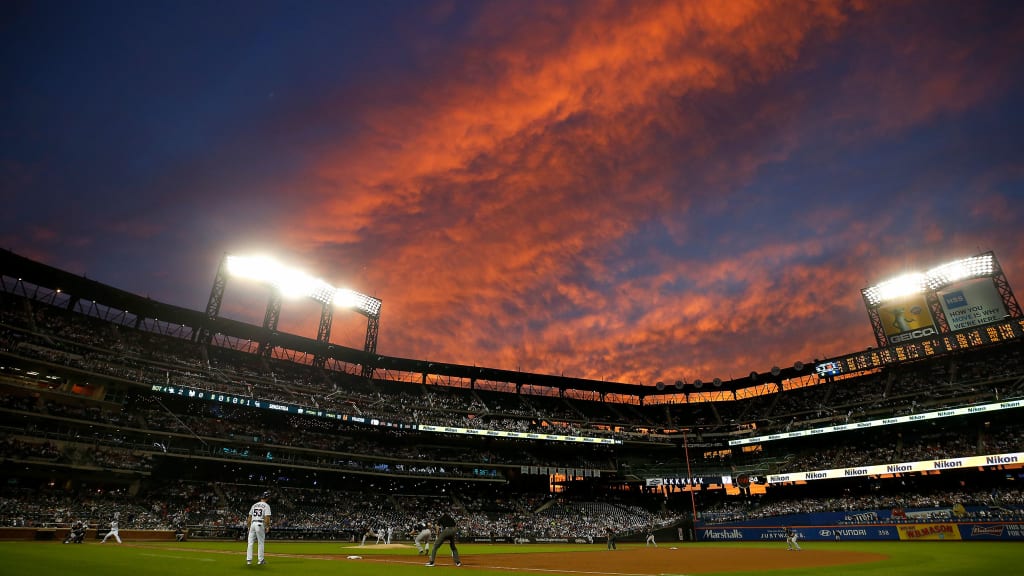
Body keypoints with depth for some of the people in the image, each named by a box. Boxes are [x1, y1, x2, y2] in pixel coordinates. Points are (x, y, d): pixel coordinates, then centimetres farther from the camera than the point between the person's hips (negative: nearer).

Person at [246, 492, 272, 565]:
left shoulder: (254, 505, 15)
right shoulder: (266, 505, -2)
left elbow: (249, 517, 14)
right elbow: (267, 517, -11)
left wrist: (249, 526, 20)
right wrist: (268, 527, -5)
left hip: (252, 524, 5)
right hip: (260, 524, -5)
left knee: (250, 542, 7)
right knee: (260, 542, 4)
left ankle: (249, 559, 4)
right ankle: (260, 559, 8)